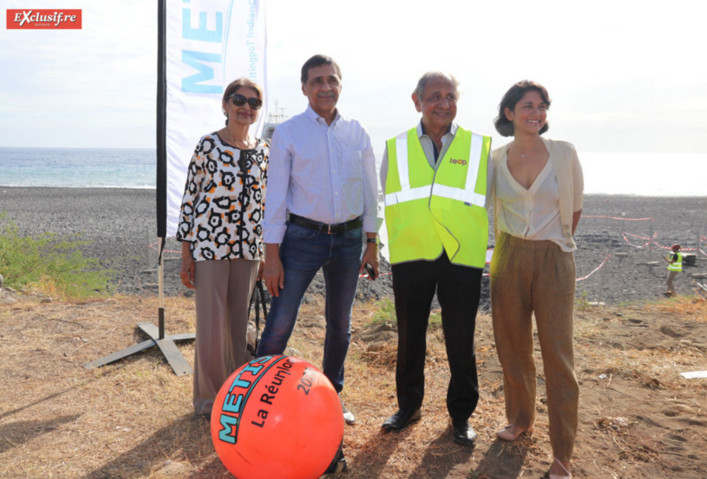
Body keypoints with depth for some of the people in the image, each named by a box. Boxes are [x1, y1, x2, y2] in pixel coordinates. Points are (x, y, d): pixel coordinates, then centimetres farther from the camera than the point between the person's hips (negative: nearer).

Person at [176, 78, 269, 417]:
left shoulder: (263, 151, 9)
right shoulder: (208, 145, -4)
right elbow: (190, 198, -4)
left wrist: (265, 255, 12)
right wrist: (186, 255, -6)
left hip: (248, 249, 4)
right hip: (210, 246, -4)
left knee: (239, 324, 12)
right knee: (211, 325, 2)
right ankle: (209, 398, 20)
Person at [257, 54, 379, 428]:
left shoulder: (356, 133, 6)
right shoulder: (288, 133, -2)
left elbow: (369, 190, 10)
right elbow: (276, 194, -5)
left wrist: (371, 242, 7)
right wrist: (272, 254, -9)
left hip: (349, 239, 4)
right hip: (303, 237, -3)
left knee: (339, 324, 14)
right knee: (279, 324, -6)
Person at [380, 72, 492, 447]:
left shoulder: (479, 148, 4)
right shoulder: (396, 149, 7)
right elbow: (387, 200, 15)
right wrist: (400, 243, 12)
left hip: (462, 258, -1)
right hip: (410, 258, 1)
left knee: (460, 340, 7)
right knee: (410, 336, 13)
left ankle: (461, 413, 26)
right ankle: (408, 404, 32)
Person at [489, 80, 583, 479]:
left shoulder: (564, 153, -6)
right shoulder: (496, 159, 0)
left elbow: (575, 208, 7)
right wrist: (518, 247, 14)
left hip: (553, 259, -2)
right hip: (509, 258, 3)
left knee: (558, 354, -2)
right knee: (513, 348, 12)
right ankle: (521, 419, 35)